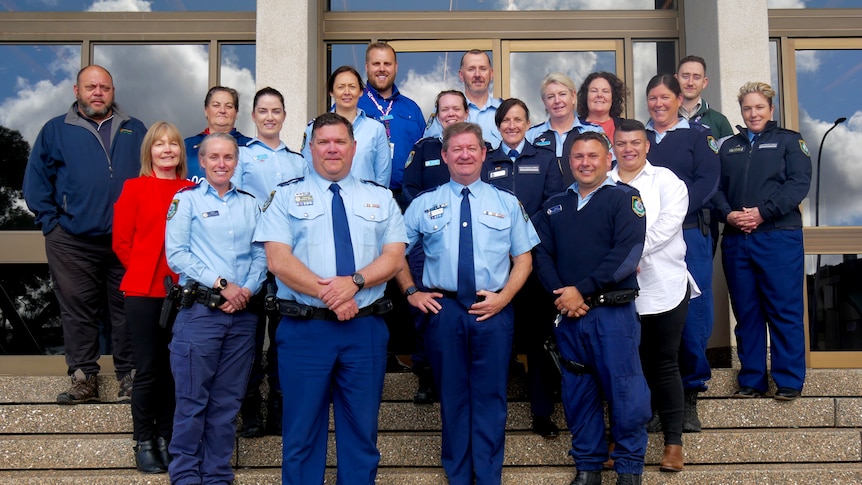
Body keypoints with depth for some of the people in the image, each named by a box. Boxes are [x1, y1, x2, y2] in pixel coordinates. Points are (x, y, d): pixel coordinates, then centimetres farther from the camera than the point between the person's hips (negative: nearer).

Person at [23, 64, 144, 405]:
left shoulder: (135, 131, 12)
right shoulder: (56, 131, 9)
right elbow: (36, 181, 7)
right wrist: (50, 222, -2)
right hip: (73, 243, 0)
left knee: (127, 310, 4)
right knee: (77, 310, 4)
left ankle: (129, 377, 13)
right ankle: (83, 379, 13)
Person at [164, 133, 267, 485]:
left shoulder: (250, 204, 14)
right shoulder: (186, 200, 3)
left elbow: (260, 255, 8)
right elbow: (176, 254, -7)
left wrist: (247, 289, -9)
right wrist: (221, 284, -13)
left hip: (242, 313, 4)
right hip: (200, 310, -4)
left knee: (228, 400, 9)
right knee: (193, 399, 0)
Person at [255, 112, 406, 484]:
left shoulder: (381, 198, 11)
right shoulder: (286, 196, 4)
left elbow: (394, 257, 1)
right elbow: (278, 260, -7)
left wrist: (354, 281, -17)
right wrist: (327, 294, -16)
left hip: (366, 329, 2)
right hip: (305, 328, -2)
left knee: (362, 430, 10)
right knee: (302, 431, 7)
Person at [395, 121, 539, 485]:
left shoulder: (507, 203, 7)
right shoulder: (423, 205, 7)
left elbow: (523, 259, 7)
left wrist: (503, 297, -7)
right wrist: (411, 292, 1)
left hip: (493, 312, 0)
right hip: (443, 310, 1)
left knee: (490, 397, 4)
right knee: (453, 396, 10)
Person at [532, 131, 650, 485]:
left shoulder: (624, 198, 0)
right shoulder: (554, 205, 15)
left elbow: (627, 253, -12)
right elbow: (542, 254, 7)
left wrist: (582, 290, -15)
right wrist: (561, 294, -10)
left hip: (613, 312, -4)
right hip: (568, 314, 5)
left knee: (624, 392, -1)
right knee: (577, 393, 11)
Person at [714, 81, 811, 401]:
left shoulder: (789, 141, 8)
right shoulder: (728, 147, 19)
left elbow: (799, 183, -5)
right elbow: (717, 187, 11)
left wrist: (763, 212, -15)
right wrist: (728, 214, -9)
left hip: (779, 237, -4)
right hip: (736, 240, 4)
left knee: (784, 310, -2)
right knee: (746, 312, 7)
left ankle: (789, 381, 7)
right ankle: (751, 380, 15)